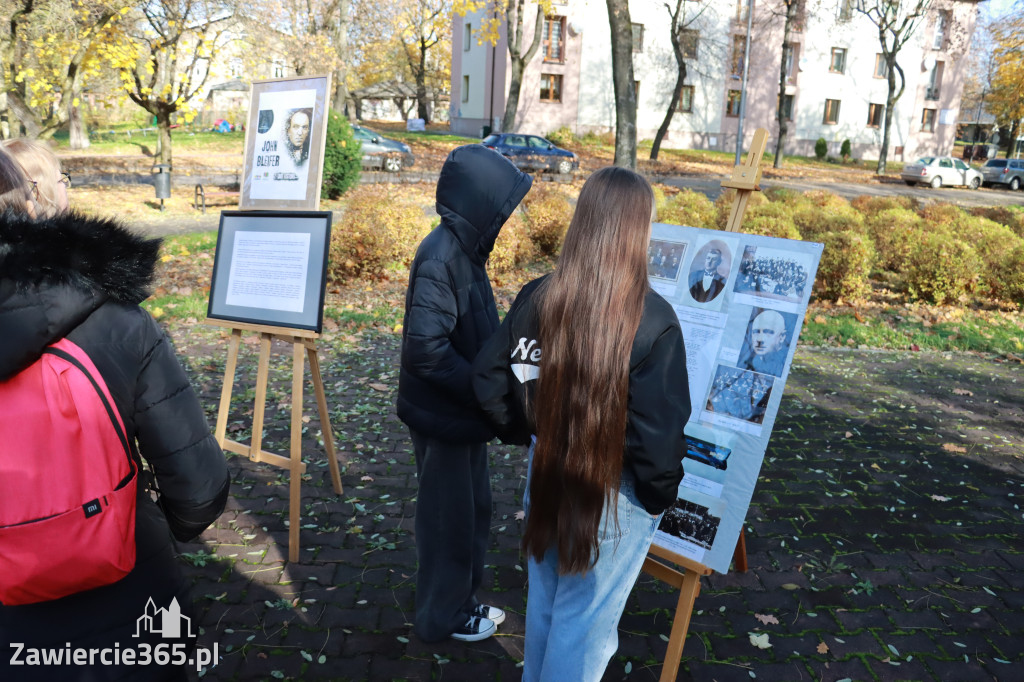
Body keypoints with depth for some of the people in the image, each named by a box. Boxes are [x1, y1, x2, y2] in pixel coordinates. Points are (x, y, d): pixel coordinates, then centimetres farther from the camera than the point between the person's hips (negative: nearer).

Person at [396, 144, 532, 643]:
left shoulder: (464, 248, 4)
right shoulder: (440, 259, -25)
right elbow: (428, 350, -28)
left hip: (462, 412, 9)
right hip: (444, 416, -9)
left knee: (472, 509, 22)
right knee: (449, 517, 9)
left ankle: (460, 599, 41)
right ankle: (444, 617, 31)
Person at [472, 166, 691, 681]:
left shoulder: (537, 297, -9)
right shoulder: (652, 319, -23)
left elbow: (489, 380, -1)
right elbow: (658, 426, -21)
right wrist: (661, 493, -3)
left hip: (547, 474, 5)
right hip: (616, 491, -5)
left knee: (544, 599, 25)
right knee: (585, 618, 14)